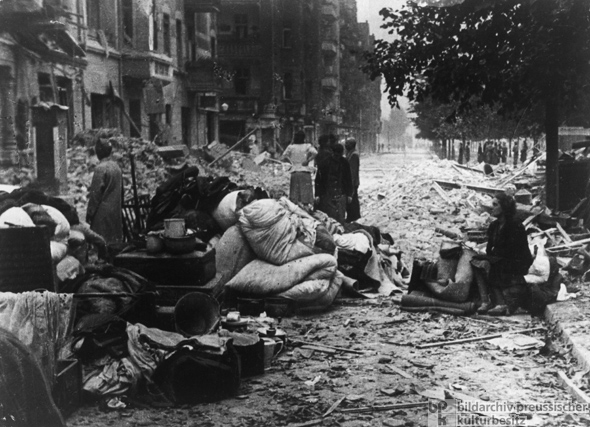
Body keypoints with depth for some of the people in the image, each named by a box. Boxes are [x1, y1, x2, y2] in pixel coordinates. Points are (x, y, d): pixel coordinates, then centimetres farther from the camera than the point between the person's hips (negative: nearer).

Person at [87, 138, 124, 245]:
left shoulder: (100, 168, -14)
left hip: (103, 212, -7)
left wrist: (90, 213, -9)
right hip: (116, 211, 7)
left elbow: (96, 193, -14)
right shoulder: (116, 166, 8)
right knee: (115, 239, 11)